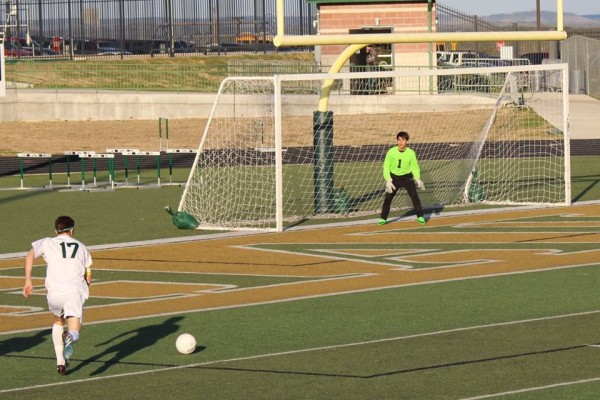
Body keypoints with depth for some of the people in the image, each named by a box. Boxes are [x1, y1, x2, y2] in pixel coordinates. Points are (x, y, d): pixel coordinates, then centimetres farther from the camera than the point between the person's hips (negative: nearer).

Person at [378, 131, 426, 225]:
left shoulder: (411, 153, -12)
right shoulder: (391, 152, -13)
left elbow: (415, 167, -1)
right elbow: (386, 167, -7)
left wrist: (417, 179, -15)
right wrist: (388, 180, -17)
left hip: (407, 177, 0)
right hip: (394, 177, 0)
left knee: (414, 196, -9)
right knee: (388, 197, -4)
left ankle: (420, 216, 5)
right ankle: (383, 218, 8)